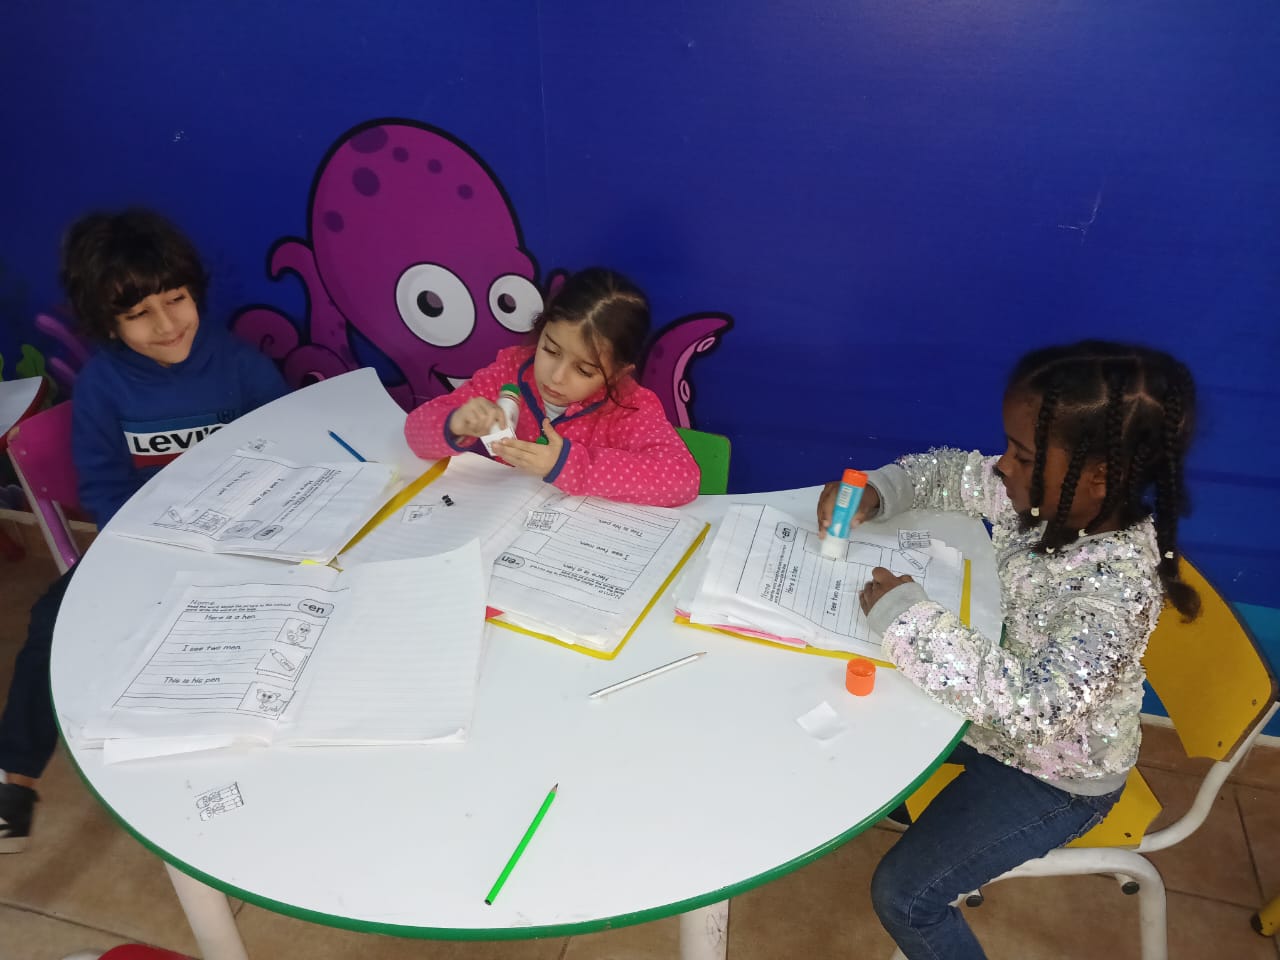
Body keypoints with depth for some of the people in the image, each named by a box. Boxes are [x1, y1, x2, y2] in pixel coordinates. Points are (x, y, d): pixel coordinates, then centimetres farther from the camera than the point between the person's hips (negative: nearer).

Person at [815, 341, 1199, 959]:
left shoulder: (1117, 582, -36)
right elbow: (946, 472, 1)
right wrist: (873, 494, -18)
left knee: (903, 895, -9)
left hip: (1053, 770, -7)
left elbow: (1032, 704, -46)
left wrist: (907, 616, -40)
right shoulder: (1042, 495, -15)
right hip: (993, 708, 8)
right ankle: (940, 820, 44)